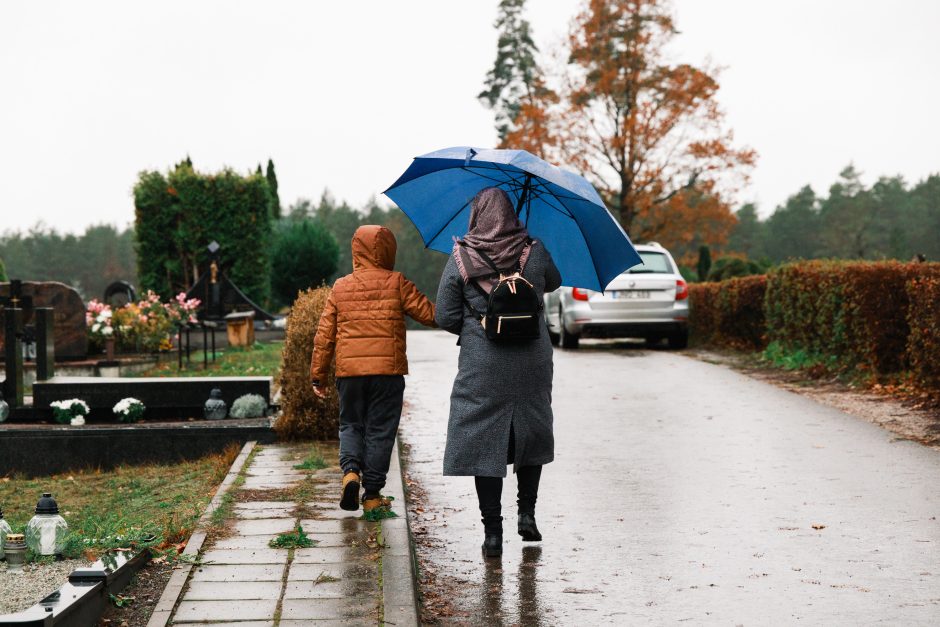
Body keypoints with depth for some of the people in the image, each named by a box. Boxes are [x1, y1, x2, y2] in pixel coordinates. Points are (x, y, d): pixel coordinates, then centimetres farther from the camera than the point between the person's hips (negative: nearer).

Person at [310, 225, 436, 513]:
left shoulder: (340, 287, 7)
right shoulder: (396, 283, -1)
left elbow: (324, 335, 7)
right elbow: (429, 314, 0)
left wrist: (318, 375, 13)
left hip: (349, 371, 2)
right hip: (388, 370, -2)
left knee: (351, 424, 17)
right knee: (380, 430, 6)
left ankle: (350, 470, -9)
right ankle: (372, 494, 8)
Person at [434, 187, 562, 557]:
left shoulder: (459, 260, -6)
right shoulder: (535, 253, -3)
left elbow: (445, 318, -4)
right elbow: (553, 283, 19)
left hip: (482, 368, -2)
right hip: (532, 363, 2)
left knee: (482, 443, 3)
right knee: (531, 436, 20)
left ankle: (492, 532, 2)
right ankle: (527, 513, 13)